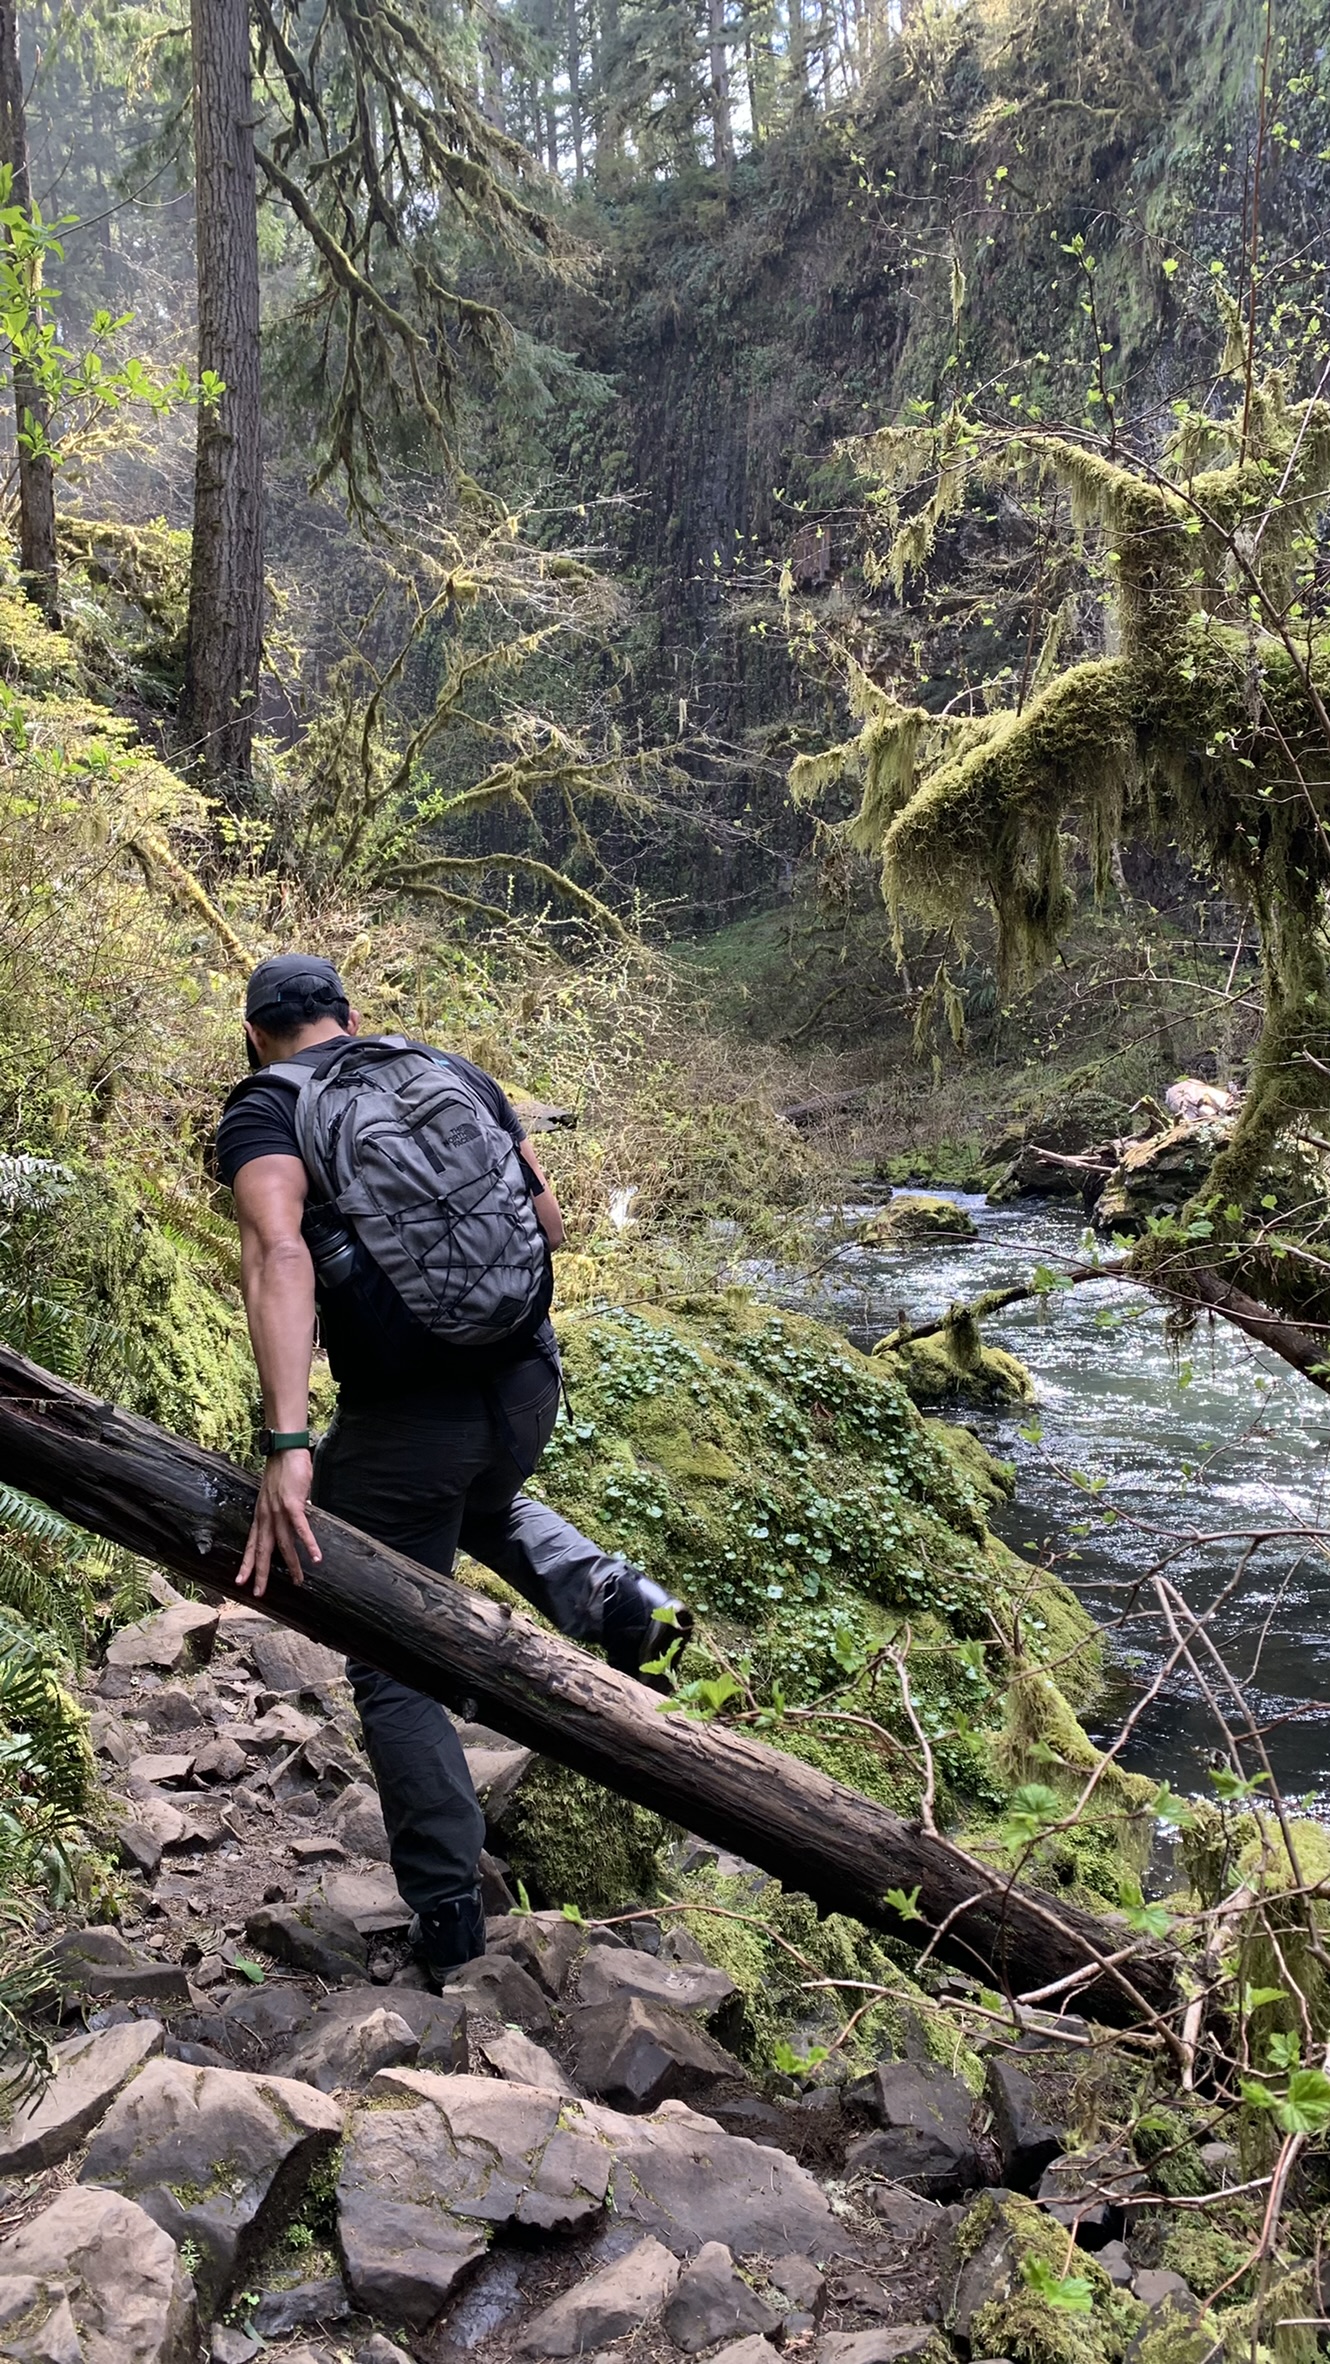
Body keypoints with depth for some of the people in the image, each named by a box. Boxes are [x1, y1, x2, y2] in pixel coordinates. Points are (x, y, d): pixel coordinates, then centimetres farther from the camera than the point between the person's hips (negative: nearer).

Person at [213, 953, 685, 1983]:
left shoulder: (263, 1109, -3)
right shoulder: (457, 1069, 12)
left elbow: (279, 1254, -22)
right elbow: (551, 1222, 14)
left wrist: (288, 1447, -30)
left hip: (401, 1416, -5)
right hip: (529, 1381, 5)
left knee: (392, 1666, 12)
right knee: (485, 1507, 39)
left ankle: (450, 1916, 14)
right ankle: (607, 1592, 13)